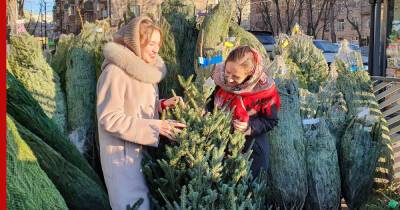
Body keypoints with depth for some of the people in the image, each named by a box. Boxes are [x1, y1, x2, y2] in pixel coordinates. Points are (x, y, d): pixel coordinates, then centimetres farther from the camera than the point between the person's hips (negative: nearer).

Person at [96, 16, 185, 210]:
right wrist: (155, 127, -26)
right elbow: (110, 118, -23)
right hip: (122, 154, -8)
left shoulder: (145, 68, 9)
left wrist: (162, 105, -3)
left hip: (145, 149, 8)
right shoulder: (115, 71, -19)